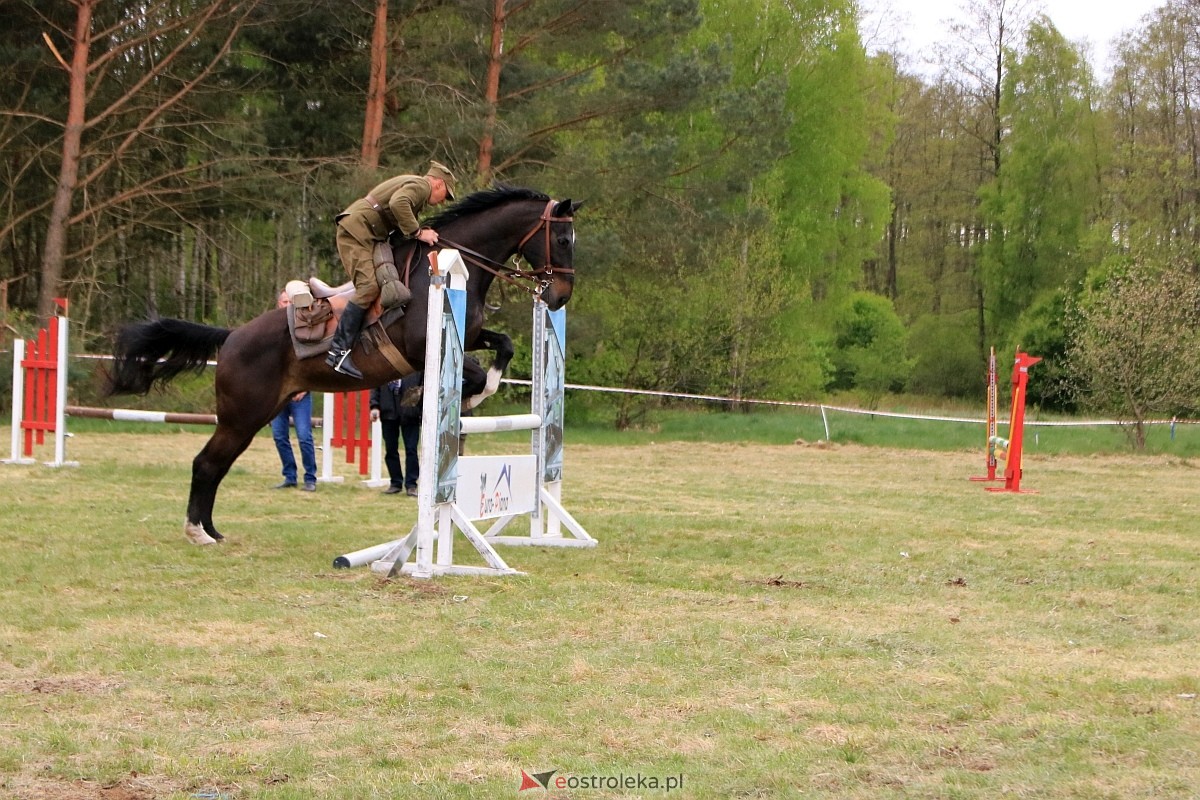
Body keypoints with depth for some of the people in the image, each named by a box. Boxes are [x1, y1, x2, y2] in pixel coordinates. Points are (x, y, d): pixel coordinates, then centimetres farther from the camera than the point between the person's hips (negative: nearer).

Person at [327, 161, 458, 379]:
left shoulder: (413, 186, 29)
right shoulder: (421, 185, -6)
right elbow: (397, 203, -27)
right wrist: (417, 232, -20)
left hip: (364, 235, 11)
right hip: (357, 231, -11)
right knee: (369, 287, -21)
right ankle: (339, 350, -28)